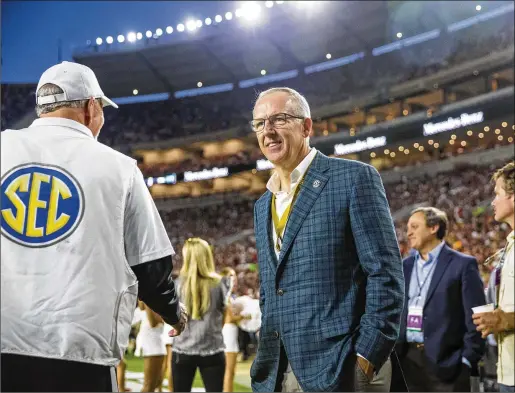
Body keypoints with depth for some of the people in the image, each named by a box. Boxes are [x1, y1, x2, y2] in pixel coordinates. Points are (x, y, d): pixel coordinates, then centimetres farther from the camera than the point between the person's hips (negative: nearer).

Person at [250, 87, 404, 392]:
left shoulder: (354, 178, -4)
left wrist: (366, 358, -14)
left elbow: (386, 274, -9)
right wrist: (266, 359, 11)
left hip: (337, 368, -6)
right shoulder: (263, 206, 17)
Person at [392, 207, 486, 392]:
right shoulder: (404, 266, 14)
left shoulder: (463, 264, -3)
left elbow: (475, 318, -6)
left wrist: (467, 360, -11)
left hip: (445, 361, -5)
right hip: (406, 359, 5)